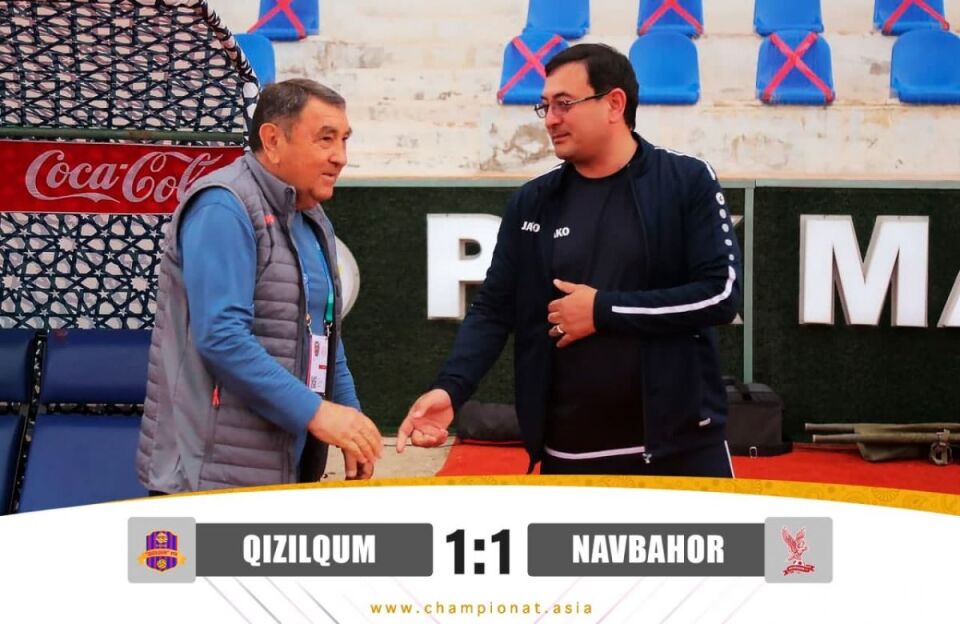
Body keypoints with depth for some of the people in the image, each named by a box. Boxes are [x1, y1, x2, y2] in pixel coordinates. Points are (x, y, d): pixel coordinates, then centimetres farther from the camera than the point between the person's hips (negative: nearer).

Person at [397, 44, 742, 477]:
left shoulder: (687, 183, -2)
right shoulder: (532, 203, 8)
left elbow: (720, 293, -10)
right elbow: (493, 309, 5)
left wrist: (604, 310, -12)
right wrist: (449, 388, -12)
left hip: (679, 446, -2)